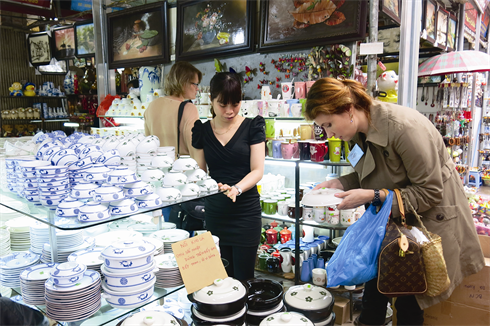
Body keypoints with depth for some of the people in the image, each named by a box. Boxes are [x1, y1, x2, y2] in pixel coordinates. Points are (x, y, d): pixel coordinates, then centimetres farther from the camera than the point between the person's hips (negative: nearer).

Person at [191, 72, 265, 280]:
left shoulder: (252, 127, -2)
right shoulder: (203, 131, 6)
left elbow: (257, 170, -7)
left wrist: (237, 189, -24)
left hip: (245, 212, -2)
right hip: (214, 213, 3)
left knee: (243, 277, 2)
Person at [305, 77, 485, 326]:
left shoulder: (404, 127, -29)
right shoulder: (358, 131, -6)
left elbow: (430, 192, -24)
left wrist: (374, 196, -29)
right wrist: (339, 183, -9)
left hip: (431, 219, -6)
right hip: (391, 218, 7)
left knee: (408, 302, 3)